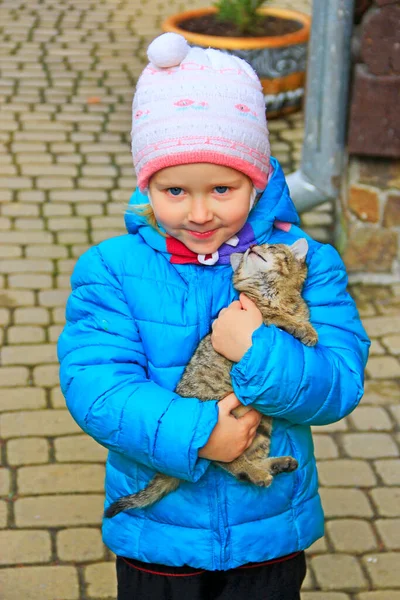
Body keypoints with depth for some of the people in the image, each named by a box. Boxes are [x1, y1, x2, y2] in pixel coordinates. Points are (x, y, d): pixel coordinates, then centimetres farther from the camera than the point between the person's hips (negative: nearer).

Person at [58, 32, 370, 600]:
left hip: (270, 536, 1)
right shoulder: (112, 270, -11)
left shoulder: (304, 265, -9)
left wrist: (258, 352, -32)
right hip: (154, 540, 0)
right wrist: (190, 433, -30)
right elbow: (93, 384, -19)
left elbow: (341, 384, -15)